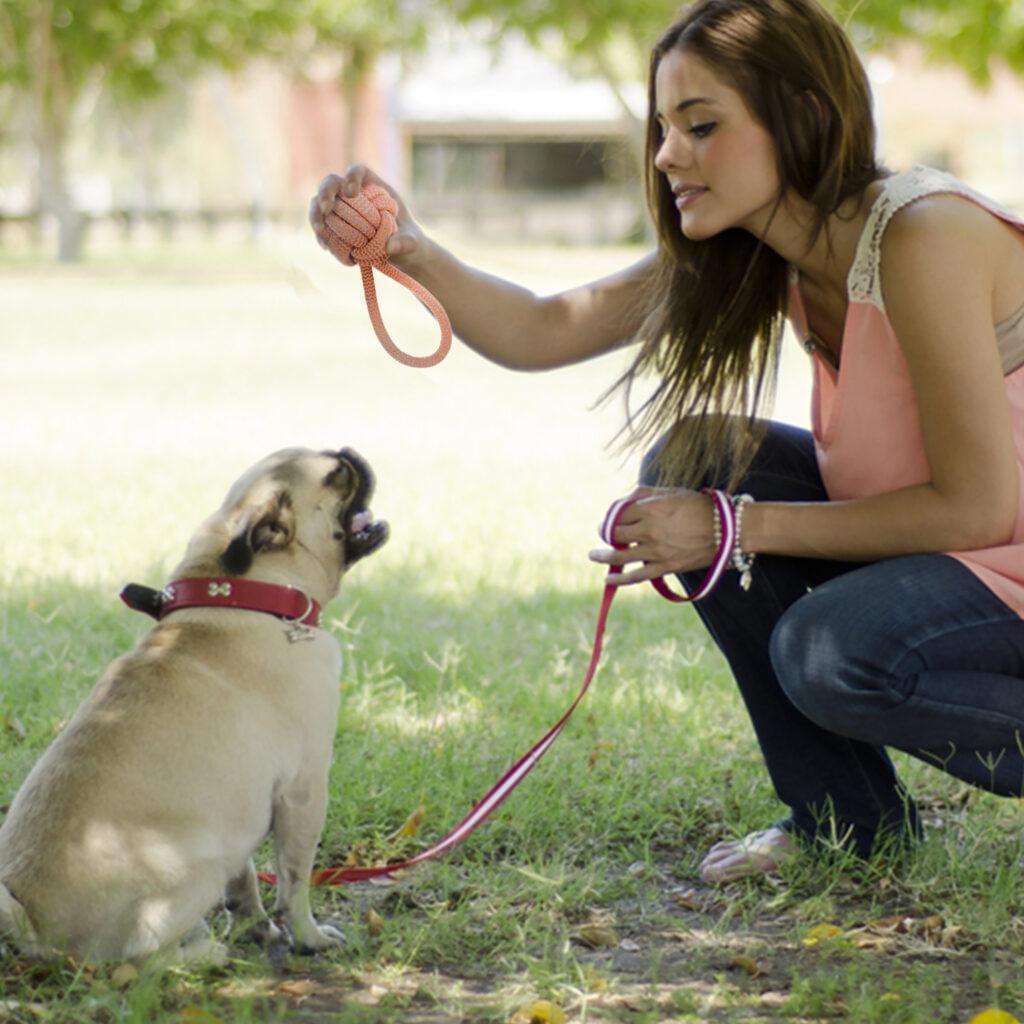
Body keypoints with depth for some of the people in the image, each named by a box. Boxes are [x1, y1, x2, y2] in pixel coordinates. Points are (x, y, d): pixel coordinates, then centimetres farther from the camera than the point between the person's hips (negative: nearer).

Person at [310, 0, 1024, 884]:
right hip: (943, 543, 9)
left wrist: (736, 530, -22)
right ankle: (847, 815, 4)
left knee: (830, 653, -33)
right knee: (692, 462, -3)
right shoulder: (743, 259, -1)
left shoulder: (921, 239, -27)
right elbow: (544, 331, -5)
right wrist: (410, 252, -23)